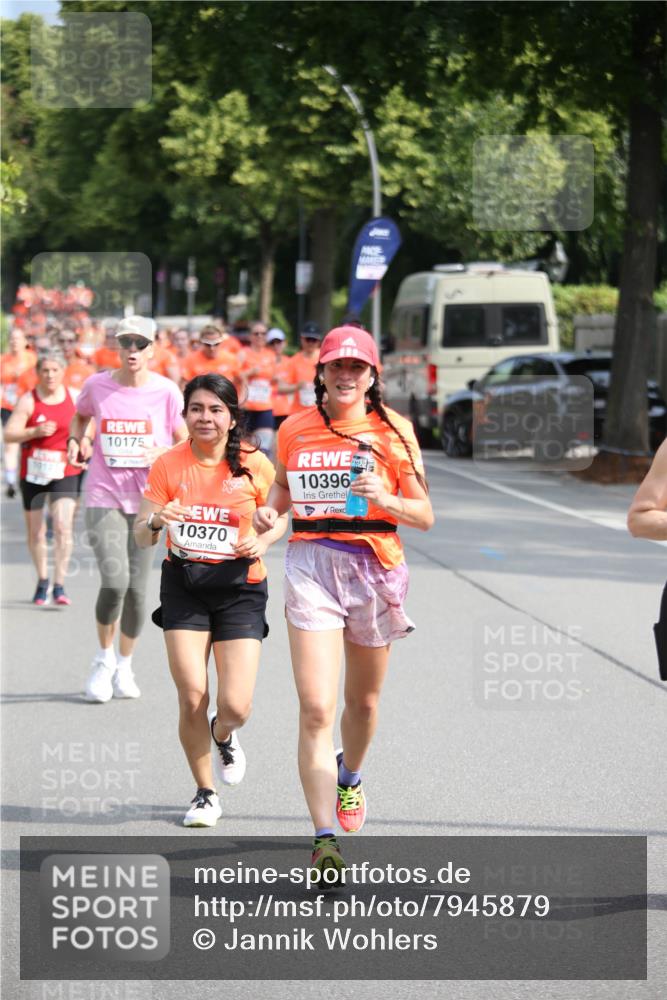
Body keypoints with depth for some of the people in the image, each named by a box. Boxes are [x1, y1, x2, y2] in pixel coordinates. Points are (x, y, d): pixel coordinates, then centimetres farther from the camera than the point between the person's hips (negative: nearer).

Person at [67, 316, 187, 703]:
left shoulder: (166, 392, -4)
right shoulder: (97, 386, 0)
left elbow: (187, 444, 3)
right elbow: (81, 415, 22)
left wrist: (162, 454, -17)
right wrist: (78, 441, 2)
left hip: (146, 500, 1)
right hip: (104, 497, -1)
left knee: (137, 588, 4)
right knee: (115, 580, -17)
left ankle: (125, 666, 26)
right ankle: (104, 659, 7)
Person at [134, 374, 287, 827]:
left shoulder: (255, 465, -5)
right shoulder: (169, 465, -2)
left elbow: (281, 517, 11)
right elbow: (141, 537, -1)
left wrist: (262, 541, -10)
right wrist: (157, 521, -23)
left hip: (241, 589, -1)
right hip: (184, 585, 1)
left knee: (236, 706, -9)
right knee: (192, 697, -8)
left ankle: (223, 736, 31)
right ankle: (205, 793, 15)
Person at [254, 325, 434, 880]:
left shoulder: (393, 430, -1)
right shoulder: (294, 429, 4)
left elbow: (425, 516, -1)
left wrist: (387, 500, -21)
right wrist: (269, 511, 0)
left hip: (375, 566, 1)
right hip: (311, 566, 0)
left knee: (363, 699, 18)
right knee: (316, 709, -14)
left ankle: (349, 777, 51)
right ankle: (325, 839, -15)